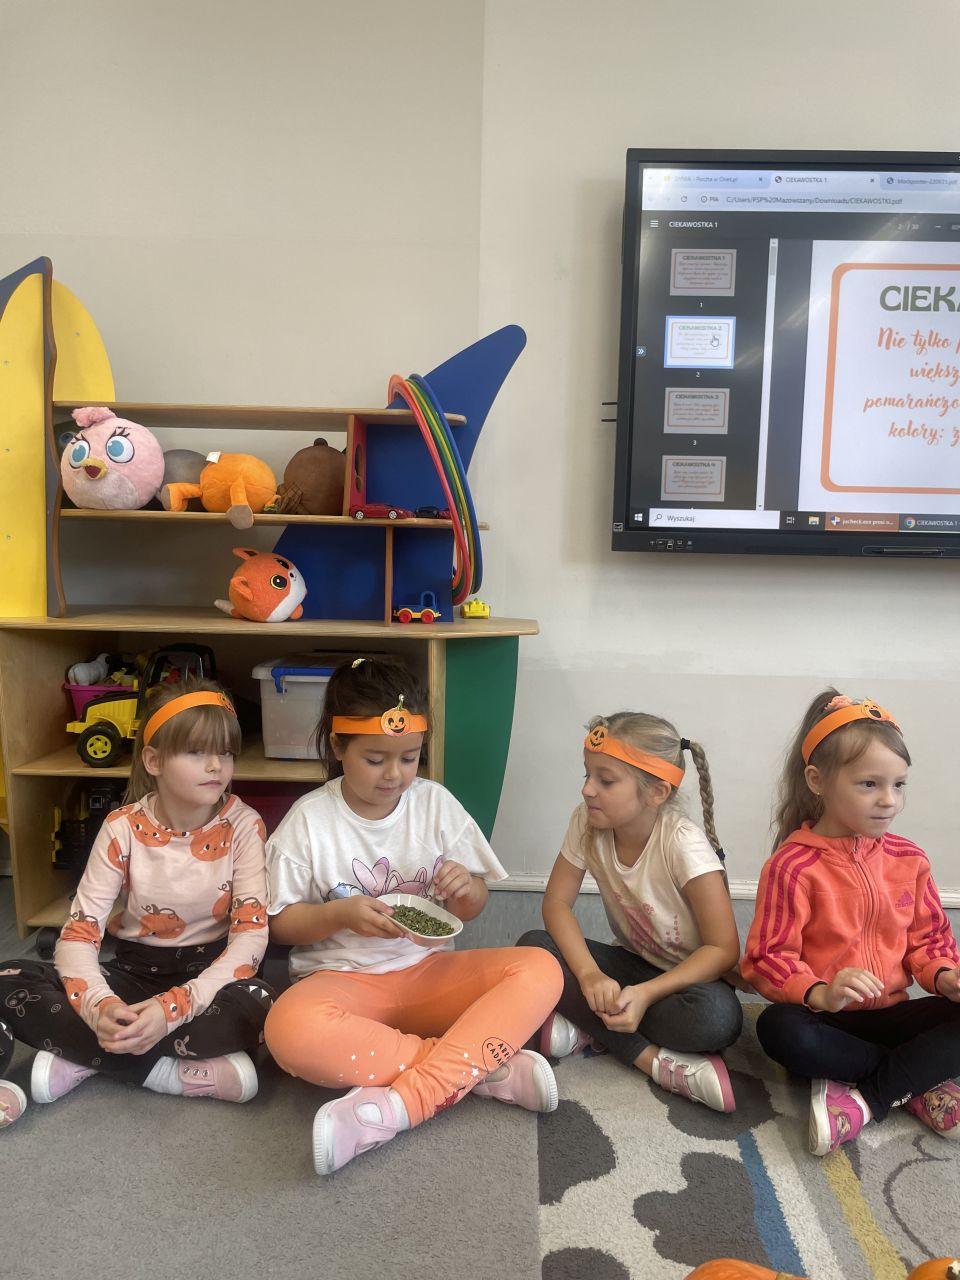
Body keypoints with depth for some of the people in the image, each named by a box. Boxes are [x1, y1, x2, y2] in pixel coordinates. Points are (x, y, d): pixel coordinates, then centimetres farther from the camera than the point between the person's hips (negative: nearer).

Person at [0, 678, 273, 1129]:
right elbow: (77, 934, -13)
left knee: (254, 1005, -36)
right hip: (134, 970, 2)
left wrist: (173, 1007, -32)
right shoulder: (124, 828, -10)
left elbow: (251, 935, -19)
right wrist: (100, 1005, -35)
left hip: (209, 970, -2)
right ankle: (177, 1073, -22)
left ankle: (82, 1059, -20)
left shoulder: (242, 826, -14)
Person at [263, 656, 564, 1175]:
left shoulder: (435, 803, 1)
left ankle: (399, 1104, -31)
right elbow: (280, 922, 1)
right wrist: (340, 914, -19)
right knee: (290, 1028, -37)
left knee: (540, 969, -22)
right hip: (342, 977, -2)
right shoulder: (309, 819, -5)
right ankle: (483, 1066, -25)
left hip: (427, 971, 3)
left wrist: (466, 888, -15)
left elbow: (470, 909, 9)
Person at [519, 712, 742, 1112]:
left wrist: (646, 994, -35)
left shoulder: (682, 843, -25)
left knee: (715, 1017, -38)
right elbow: (556, 902, -10)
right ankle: (657, 1060, -21)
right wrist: (589, 974, -27)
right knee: (533, 946, -21)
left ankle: (590, 1026, -17)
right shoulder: (586, 822, -13)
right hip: (632, 963, 5)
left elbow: (723, 949, -23)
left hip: (690, 974, -4)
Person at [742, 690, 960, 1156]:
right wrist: (819, 994, -32)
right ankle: (921, 1084, -18)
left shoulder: (908, 859, 4)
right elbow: (768, 958, -14)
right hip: (822, 1016, -4)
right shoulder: (792, 865, -12)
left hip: (891, 1012, 4)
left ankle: (865, 1098, -21)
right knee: (778, 1029, -37)